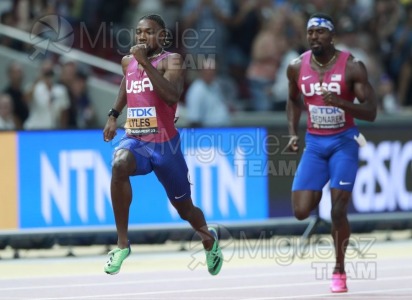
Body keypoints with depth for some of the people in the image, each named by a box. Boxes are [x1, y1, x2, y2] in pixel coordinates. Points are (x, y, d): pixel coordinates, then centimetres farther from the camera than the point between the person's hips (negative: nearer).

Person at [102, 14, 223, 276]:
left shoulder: (171, 61, -11)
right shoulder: (128, 62, 6)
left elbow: (172, 96, -30)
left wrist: (146, 63, -30)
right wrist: (114, 115, 22)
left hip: (165, 145, -3)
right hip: (134, 140, 3)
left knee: (185, 209, 12)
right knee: (119, 165, -34)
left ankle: (209, 237, 50)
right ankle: (122, 244, -28)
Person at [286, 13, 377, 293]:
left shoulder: (352, 67, -13)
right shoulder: (297, 67, -2)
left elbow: (371, 112, -14)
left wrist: (341, 102, -30)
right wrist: (293, 133, 5)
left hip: (344, 142, -3)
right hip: (314, 143, 3)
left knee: (338, 211, -11)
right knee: (301, 212, -8)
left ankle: (339, 270, 8)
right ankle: (317, 193, 28)